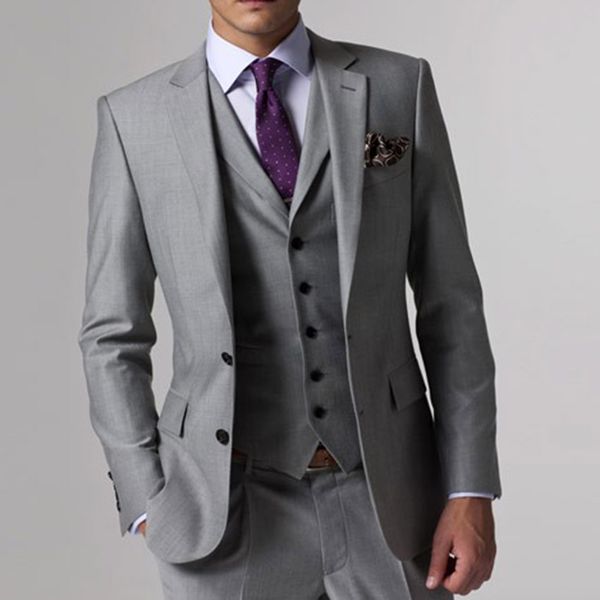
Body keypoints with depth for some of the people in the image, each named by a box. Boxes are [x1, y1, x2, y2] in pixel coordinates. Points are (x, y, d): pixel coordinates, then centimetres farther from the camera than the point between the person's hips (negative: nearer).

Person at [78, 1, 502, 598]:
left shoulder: (400, 86, 1)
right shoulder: (134, 118, -1)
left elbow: (450, 303, 1)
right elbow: (113, 335, 3)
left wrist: (472, 490, -5)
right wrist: (150, 509, -4)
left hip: (389, 500, 1)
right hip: (231, 511, -1)